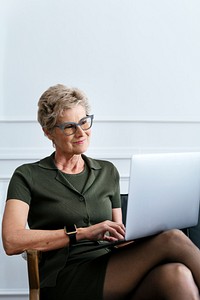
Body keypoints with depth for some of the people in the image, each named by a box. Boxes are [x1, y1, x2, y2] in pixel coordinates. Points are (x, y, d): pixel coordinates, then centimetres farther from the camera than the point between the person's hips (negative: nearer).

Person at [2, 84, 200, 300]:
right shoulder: (28, 177, 6)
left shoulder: (107, 172, 22)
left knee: (177, 275, -33)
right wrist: (82, 232, -14)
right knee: (173, 240, -26)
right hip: (65, 281, -5)